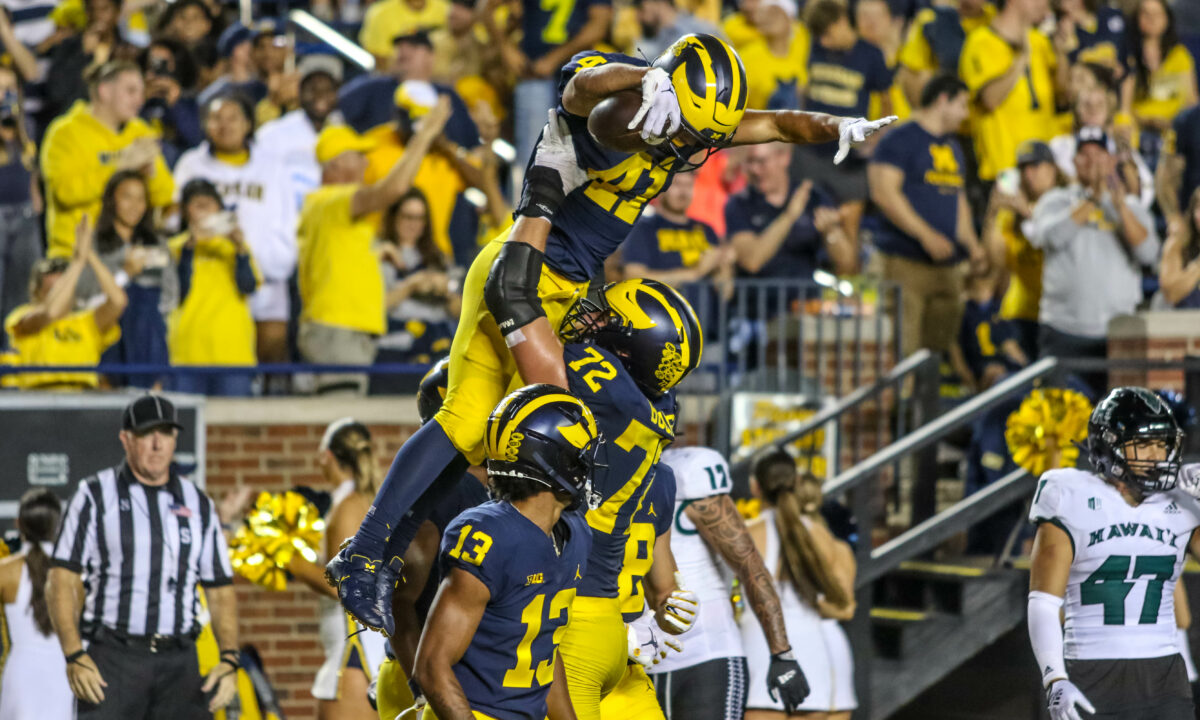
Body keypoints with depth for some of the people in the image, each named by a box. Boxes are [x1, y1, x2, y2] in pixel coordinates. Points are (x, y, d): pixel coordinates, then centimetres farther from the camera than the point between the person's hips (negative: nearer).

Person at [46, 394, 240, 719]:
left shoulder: (199, 505, 14)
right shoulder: (95, 495, 4)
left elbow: (220, 591, 15)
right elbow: (62, 582, -1)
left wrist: (229, 659, 0)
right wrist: (74, 657, -13)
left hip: (180, 665, 3)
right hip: (112, 658, -3)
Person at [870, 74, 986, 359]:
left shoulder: (952, 147, 22)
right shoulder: (900, 140, -5)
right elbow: (884, 193, -15)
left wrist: (971, 245, 11)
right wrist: (926, 235, -20)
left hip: (947, 268, 8)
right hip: (907, 263, -8)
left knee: (941, 350, 5)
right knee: (903, 354, -14)